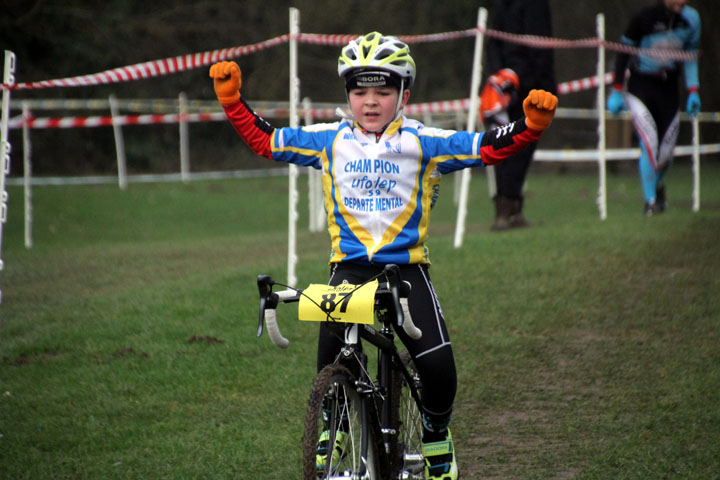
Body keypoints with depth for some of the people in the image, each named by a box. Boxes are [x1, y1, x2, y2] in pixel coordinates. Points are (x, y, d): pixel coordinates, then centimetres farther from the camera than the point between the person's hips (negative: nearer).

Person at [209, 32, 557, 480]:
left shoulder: (423, 142, 0)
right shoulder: (329, 140, 7)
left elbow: (490, 147, -3)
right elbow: (265, 140, 13)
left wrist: (532, 124, -17)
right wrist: (232, 99, 8)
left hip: (407, 267, -2)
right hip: (349, 268, 2)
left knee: (437, 361, -15)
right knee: (332, 363, -9)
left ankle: (436, 434, 12)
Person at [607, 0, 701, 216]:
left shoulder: (691, 19, -3)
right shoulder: (645, 18, -15)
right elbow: (624, 51, -5)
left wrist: (693, 91, 7)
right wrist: (617, 91, -5)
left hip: (669, 91, 4)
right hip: (640, 88, -4)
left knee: (666, 153, 2)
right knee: (650, 146, -16)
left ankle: (657, 184, 36)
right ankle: (650, 201, -2)